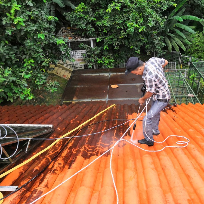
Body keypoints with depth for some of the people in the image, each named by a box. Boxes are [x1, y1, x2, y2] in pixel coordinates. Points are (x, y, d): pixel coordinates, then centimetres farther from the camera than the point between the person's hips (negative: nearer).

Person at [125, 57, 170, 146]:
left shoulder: (149, 77, -36)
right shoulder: (152, 59, -12)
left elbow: (150, 93, -21)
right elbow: (165, 62, 6)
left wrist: (142, 99, -1)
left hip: (161, 99, -10)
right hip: (162, 93, 10)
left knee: (147, 119, -6)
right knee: (155, 114, 29)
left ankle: (149, 140, 14)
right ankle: (155, 130, 52)